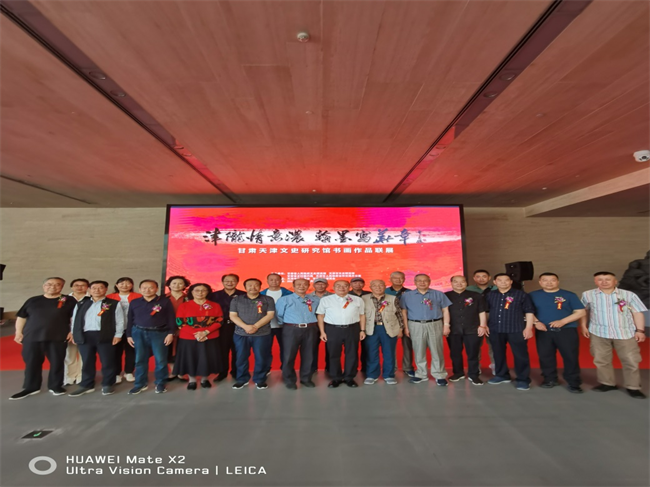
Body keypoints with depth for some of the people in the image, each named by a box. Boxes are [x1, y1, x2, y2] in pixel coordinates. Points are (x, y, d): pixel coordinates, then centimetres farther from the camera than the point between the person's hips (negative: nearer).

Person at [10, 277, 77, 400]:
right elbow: (21, 317, 14)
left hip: (58, 337, -2)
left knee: (57, 362, 4)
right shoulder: (32, 301, 10)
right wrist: (18, 332, 7)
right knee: (31, 363, 8)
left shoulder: (69, 300, 1)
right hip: (31, 337, 2)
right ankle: (31, 388, 24)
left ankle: (56, 386, 20)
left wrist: (73, 331, -7)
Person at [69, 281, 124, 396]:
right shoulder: (81, 304, 15)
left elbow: (119, 321, 0)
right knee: (87, 362, 11)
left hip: (105, 336, -3)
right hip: (85, 336, 3)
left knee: (107, 362, 2)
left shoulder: (114, 304, 3)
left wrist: (118, 335, -8)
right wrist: (74, 334, 7)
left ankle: (108, 384, 15)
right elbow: (75, 320, 16)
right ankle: (86, 385, 24)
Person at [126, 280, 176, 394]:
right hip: (139, 333, 3)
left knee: (160, 360, 1)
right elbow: (130, 320, 13)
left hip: (159, 333, -2)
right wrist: (129, 335, 9)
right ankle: (140, 384, 23)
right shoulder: (134, 302, 7)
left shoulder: (165, 301, -2)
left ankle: (160, 384, 16)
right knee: (140, 359, 10)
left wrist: (170, 333, -8)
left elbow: (171, 318, -2)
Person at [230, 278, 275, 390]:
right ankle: (242, 379, 25)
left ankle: (260, 379, 20)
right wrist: (245, 326, -14)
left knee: (261, 358, 3)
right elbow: (233, 316, 1)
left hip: (262, 334, -1)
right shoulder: (236, 300, 7)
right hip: (241, 334, 1)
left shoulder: (268, 300, 3)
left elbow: (270, 315, -4)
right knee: (241, 357, 8)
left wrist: (256, 326, -15)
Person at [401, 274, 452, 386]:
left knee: (437, 351, 4)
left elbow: (445, 310, 6)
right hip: (416, 326, 0)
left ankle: (439, 375, 15)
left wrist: (446, 325, -1)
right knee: (419, 351, 8)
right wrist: (406, 327, -1)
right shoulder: (407, 295, 5)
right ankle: (421, 375, 21)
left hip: (435, 325, 0)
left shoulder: (438, 294, 5)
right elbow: (404, 312, 5)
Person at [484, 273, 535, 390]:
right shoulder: (489, 295, 8)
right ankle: (502, 375, 28)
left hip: (516, 330, -3)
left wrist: (528, 328, -7)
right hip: (495, 330, 4)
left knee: (520, 355, 1)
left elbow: (529, 312, -2)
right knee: (498, 354, 13)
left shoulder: (521, 294, -1)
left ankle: (523, 379, 13)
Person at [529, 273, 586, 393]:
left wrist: (562, 321, -13)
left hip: (567, 330, -1)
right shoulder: (533, 296, 5)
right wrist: (536, 322, -12)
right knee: (545, 356, 8)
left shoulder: (569, 295, 3)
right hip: (543, 331, 1)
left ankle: (573, 383, 14)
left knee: (571, 357, 0)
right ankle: (549, 379, 24)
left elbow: (581, 312, 0)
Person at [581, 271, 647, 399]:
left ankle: (633, 387, 20)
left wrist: (640, 330, -3)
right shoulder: (588, 295, 1)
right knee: (601, 360, 9)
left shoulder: (628, 295, 1)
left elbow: (637, 313, 3)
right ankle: (607, 383, 25)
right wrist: (583, 326, 4)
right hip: (599, 333, 1)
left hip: (625, 333, 0)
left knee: (631, 361, 4)